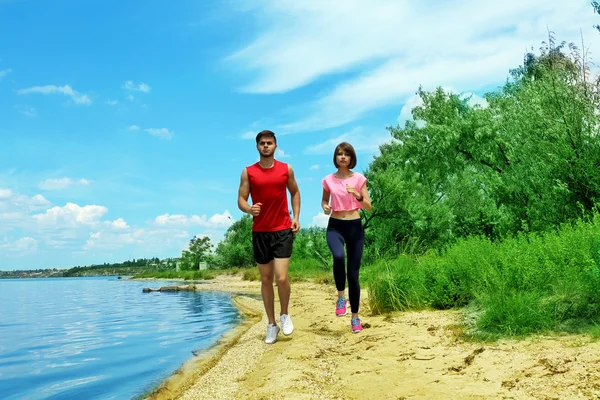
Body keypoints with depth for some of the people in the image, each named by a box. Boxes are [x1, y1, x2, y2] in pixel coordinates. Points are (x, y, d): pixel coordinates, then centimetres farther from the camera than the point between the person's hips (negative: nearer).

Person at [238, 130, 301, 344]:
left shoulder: (286, 169, 4)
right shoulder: (248, 172, 1)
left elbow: (295, 193, 16)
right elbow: (241, 200, -1)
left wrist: (296, 217, 4)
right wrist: (249, 209, -24)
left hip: (283, 230, -1)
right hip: (260, 232, 1)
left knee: (281, 277, -12)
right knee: (266, 279, 8)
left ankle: (285, 314, 16)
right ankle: (272, 324, 21)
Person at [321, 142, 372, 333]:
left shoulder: (359, 178, 0)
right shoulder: (328, 180, 2)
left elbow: (369, 206, -1)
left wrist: (357, 195, -20)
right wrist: (325, 207, -5)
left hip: (355, 226, 0)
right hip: (335, 226, 0)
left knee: (354, 273, 3)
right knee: (338, 256, -34)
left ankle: (355, 317, 19)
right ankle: (340, 296, -9)